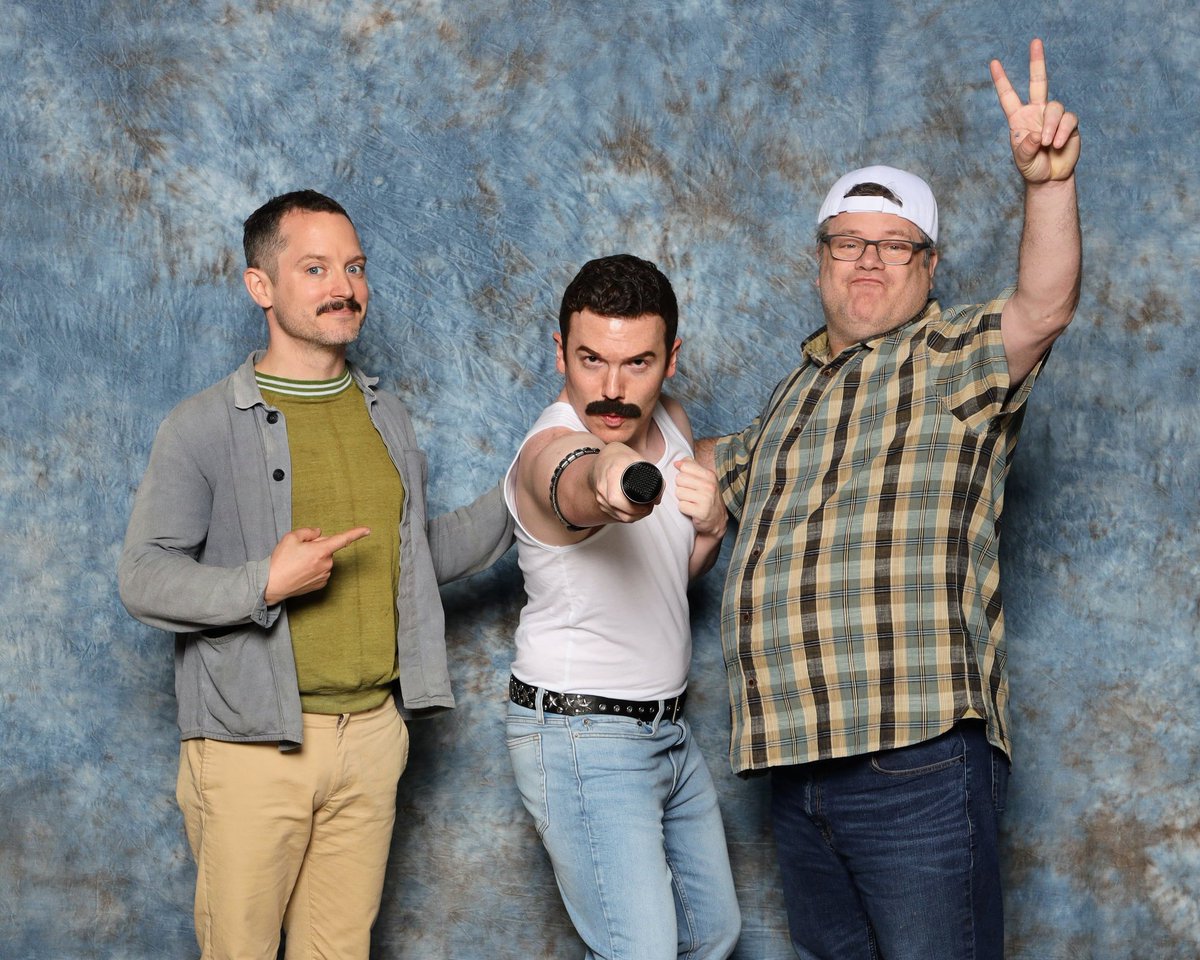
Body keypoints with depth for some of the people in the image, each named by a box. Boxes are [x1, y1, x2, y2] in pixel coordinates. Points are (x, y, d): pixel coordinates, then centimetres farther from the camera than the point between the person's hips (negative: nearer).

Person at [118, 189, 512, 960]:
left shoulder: (389, 419, 13)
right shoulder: (204, 427, -5)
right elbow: (145, 579, -9)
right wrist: (266, 584, -23)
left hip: (371, 732, 5)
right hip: (253, 744, -5)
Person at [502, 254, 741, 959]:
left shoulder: (671, 421, 2)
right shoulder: (551, 447, -23)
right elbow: (570, 486, -50)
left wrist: (711, 524, -8)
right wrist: (606, 477, -74)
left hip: (668, 727, 8)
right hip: (580, 735, -8)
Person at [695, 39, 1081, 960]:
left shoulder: (954, 357, 0)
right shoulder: (800, 391, 23)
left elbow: (1044, 309, -21)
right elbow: (727, 466, 43)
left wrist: (1048, 183, -36)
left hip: (917, 756, -8)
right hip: (801, 762, 8)